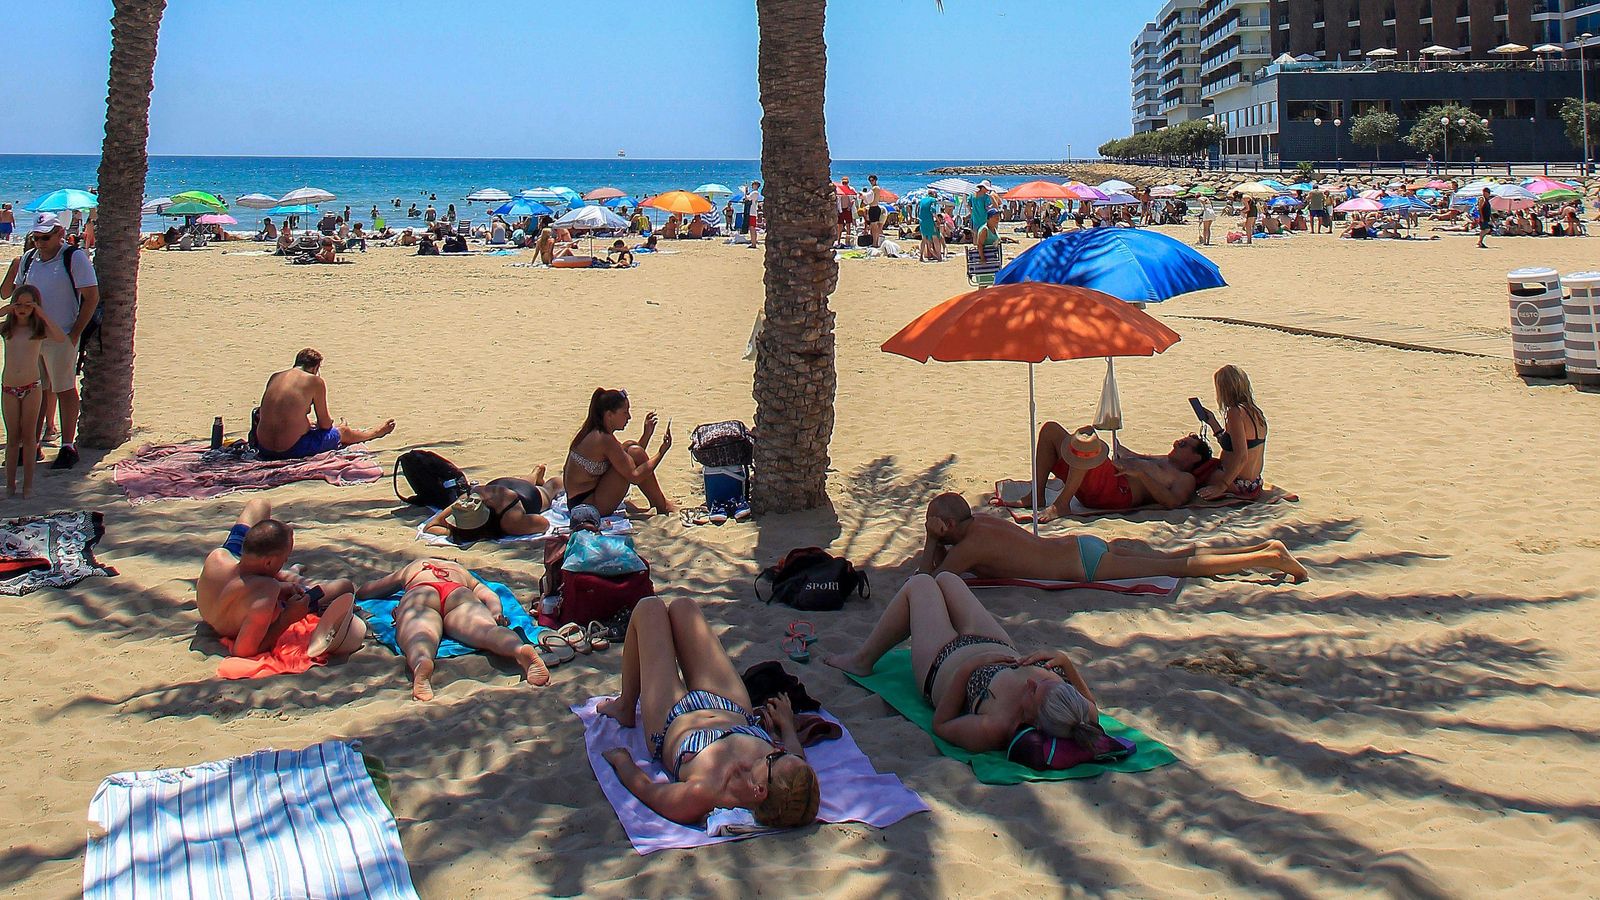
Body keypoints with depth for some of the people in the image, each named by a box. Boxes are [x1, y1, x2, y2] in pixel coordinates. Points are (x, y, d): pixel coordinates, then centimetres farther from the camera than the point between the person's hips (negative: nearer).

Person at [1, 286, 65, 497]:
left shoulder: (39, 329, 1)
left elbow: (61, 338, -18)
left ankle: (28, 483, 10)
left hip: (31, 387, -1)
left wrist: (42, 315, -16)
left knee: (28, 436, 5)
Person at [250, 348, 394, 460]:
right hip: (293, 449, -6)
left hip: (265, 449, 6)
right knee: (343, 432, 21)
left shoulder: (274, 377, 10)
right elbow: (325, 424, 0)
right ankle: (376, 432, 48)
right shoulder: (316, 381, -6)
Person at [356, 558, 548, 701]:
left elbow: (362, 592, 51)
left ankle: (421, 663, -66)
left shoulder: (411, 568, 44)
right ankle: (521, 648, -60)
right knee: (487, 631, -26)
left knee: (419, 637, -30)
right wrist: (496, 615, 9)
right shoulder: (461, 570, 45)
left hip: (418, 596, 0)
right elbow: (491, 596, 24)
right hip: (460, 595, 1)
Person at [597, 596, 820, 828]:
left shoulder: (703, 795, -49)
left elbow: (645, 788, -28)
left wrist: (621, 759, -9)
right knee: (682, 606, 19)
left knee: (650, 608, 10)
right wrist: (786, 722, 8)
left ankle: (625, 708, 36)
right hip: (737, 714, 4)